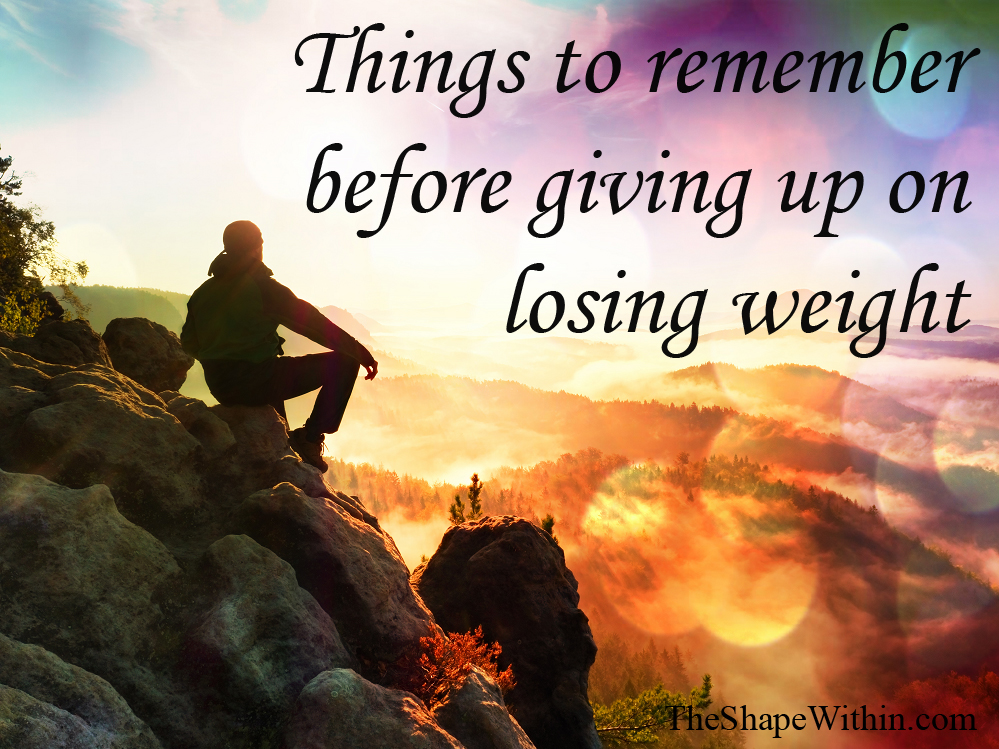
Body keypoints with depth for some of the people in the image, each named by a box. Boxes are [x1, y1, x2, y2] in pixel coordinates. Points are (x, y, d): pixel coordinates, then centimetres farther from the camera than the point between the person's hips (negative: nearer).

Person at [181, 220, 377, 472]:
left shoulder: (202, 292, 9)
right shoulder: (262, 286, -11)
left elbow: (189, 343, 18)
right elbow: (313, 323, -12)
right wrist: (362, 353, -7)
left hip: (220, 389, 8)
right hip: (256, 382, -8)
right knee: (344, 362, -2)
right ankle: (311, 437, -2)